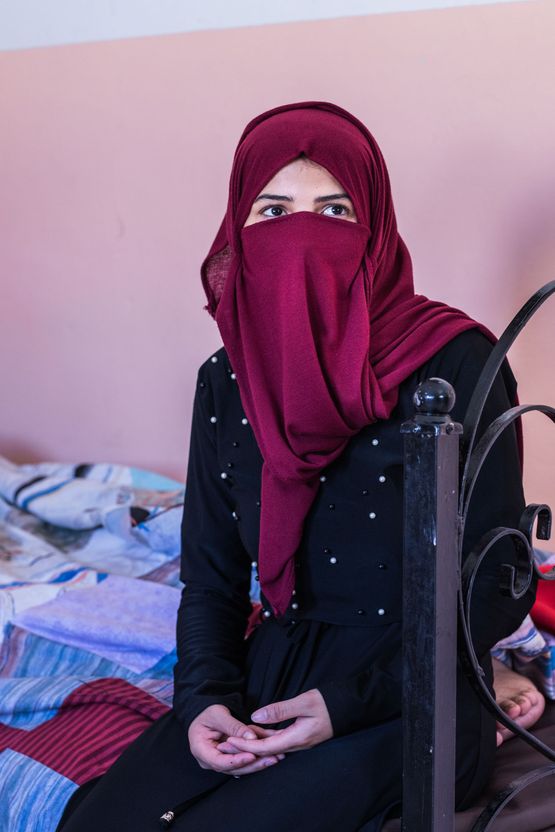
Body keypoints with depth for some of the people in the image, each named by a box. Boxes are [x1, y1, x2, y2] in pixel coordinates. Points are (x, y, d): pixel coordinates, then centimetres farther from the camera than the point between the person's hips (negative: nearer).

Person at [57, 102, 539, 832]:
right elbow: (211, 578, 10)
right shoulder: (225, 381, 5)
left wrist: (350, 702, -17)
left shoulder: (457, 365, -12)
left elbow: (496, 591, -10)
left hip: (409, 698, -4)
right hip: (271, 674, 5)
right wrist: (204, 698, -9)